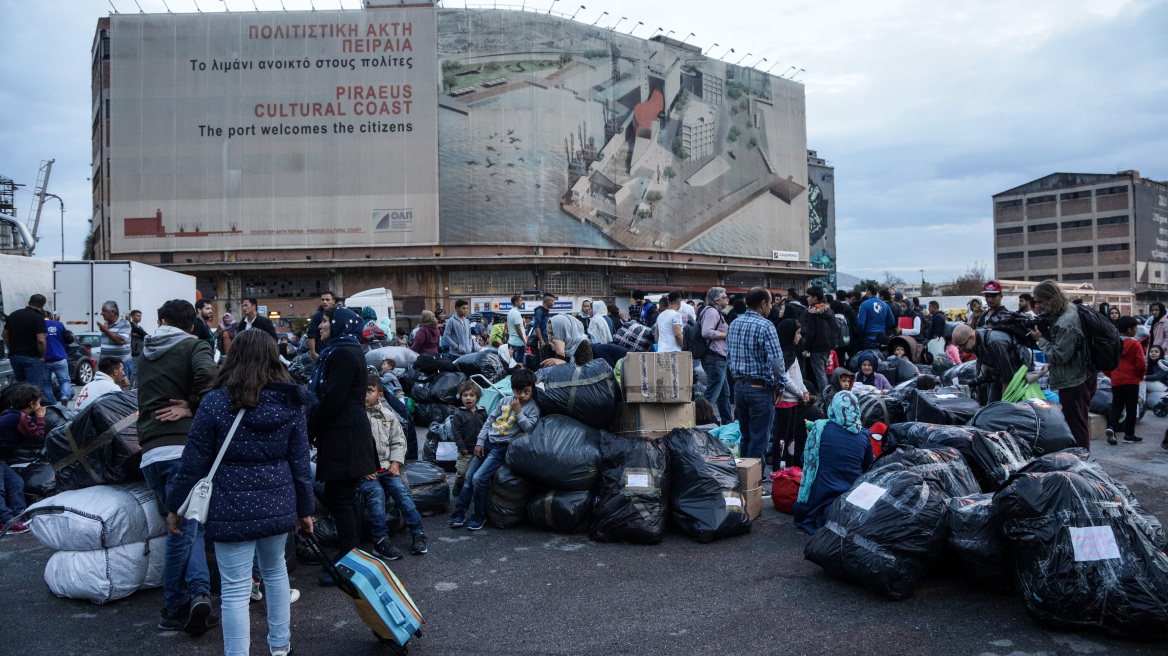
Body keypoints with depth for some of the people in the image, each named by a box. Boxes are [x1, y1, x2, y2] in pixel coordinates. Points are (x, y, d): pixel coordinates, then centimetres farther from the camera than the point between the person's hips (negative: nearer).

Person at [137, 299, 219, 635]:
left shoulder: (147, 353, 21)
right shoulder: (194, 346, 2)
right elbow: (207, 374, -20)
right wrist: (193, 406, -7)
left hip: (150, 452, 5)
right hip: (183, 446, -5)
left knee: (185, 525, 10)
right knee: (185, 526, 2)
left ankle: (198, 592, 0)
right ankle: (174, 610, 3)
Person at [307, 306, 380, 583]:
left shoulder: (344, 355, -15)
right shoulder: (341, 352, 18)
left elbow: (332, 401, -20)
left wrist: (309, 432, -10)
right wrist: (312, 429, 14)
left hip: (345, 438, -10)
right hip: (341, 437, 10)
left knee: (339, 500, -4)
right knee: (336, 499, 15)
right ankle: (348, 554, 25)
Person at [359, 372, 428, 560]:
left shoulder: (388, 415, 11)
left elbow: (398, 441, 15)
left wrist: (395, 462, 0)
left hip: (386, 467, 3)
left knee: (401, 490, -16)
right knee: (376, 493, -26)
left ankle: (417, 533, -7)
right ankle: (380, 540, -19)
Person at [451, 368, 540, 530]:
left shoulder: (532, 408, -5)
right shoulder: (505, 401, 8)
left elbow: (529, 428, -16)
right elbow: (490, 421, 12)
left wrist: (518, 412, -19)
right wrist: (479, 442, 7)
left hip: (502, 448, -6)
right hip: (488, 442, 6)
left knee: (479, 478, -16)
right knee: (469, 477, 5)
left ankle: (479, 516, 1)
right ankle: (459, 514, 16)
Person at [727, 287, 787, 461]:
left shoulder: (734, 324, 7)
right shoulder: (765, 326, -15)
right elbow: (776, 361, -20)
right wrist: (780, 386, -8)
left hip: (739, 386, 7)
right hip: (760, 388, -7)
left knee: (746, 436, 18)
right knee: (759, 439, 2)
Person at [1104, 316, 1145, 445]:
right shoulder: (1135, 344, -9)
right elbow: (1141, 364, -12)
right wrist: (1141, 375, 6)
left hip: (1116, 381, 4)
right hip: (1132, 381, -4)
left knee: (1116, 406, 9)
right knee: (1131, 408, 6)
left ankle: (1111, 427, -15)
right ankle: (1129, 435, 11)